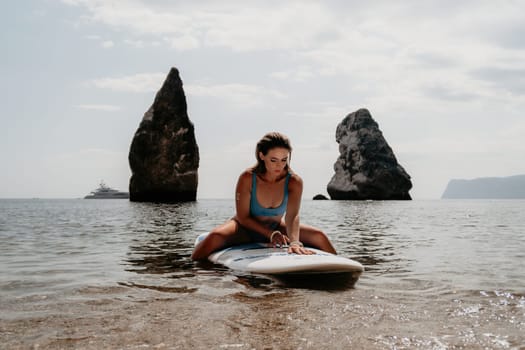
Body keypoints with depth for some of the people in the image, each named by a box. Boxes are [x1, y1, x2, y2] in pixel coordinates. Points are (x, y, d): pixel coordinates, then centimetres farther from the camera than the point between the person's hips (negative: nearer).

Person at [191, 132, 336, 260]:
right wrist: (271, 234, -33)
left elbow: (292, 216, -33)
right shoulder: (247, 178, -24)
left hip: (276, 228, 3)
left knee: (318, 236, -16)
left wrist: (294, 242, -54)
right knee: (215, 236, -35)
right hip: (246, 229, -2)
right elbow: (243, 217, -19)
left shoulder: (294, 182, -19)